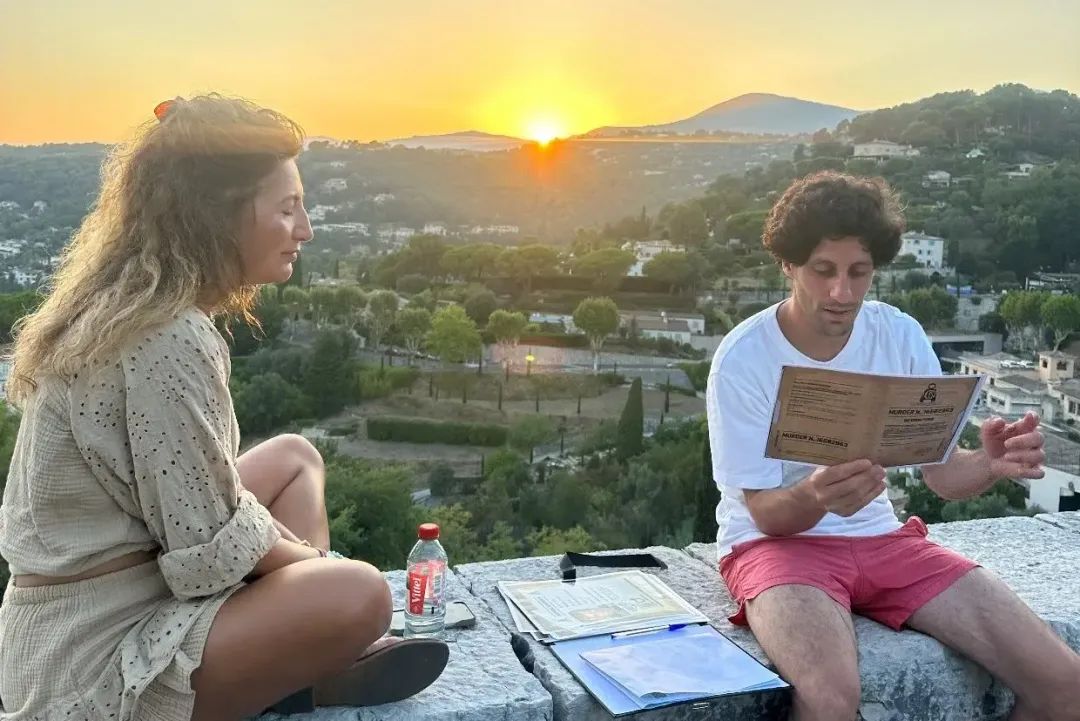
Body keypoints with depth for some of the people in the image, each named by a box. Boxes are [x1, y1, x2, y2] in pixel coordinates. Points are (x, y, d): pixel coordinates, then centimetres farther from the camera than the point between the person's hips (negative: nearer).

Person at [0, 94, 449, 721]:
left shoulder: (123, 309, 4)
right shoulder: (172, 340, -25)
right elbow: (214, 545, -21)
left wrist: (299, 558, 5)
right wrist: (315, 564, -3)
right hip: (96, 669, -10)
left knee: (295, 458, 17)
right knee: (359, 595, -26)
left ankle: (308, 664, 8)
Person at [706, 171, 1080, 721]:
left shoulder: (901, 335, -2)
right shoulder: (743, 358, -15)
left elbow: (942, 474, 0)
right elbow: (765, 513, -14)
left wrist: (992, 464, -25)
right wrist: (814, 496, -38)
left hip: (880, 537, 5)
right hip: (776, 542, -4)